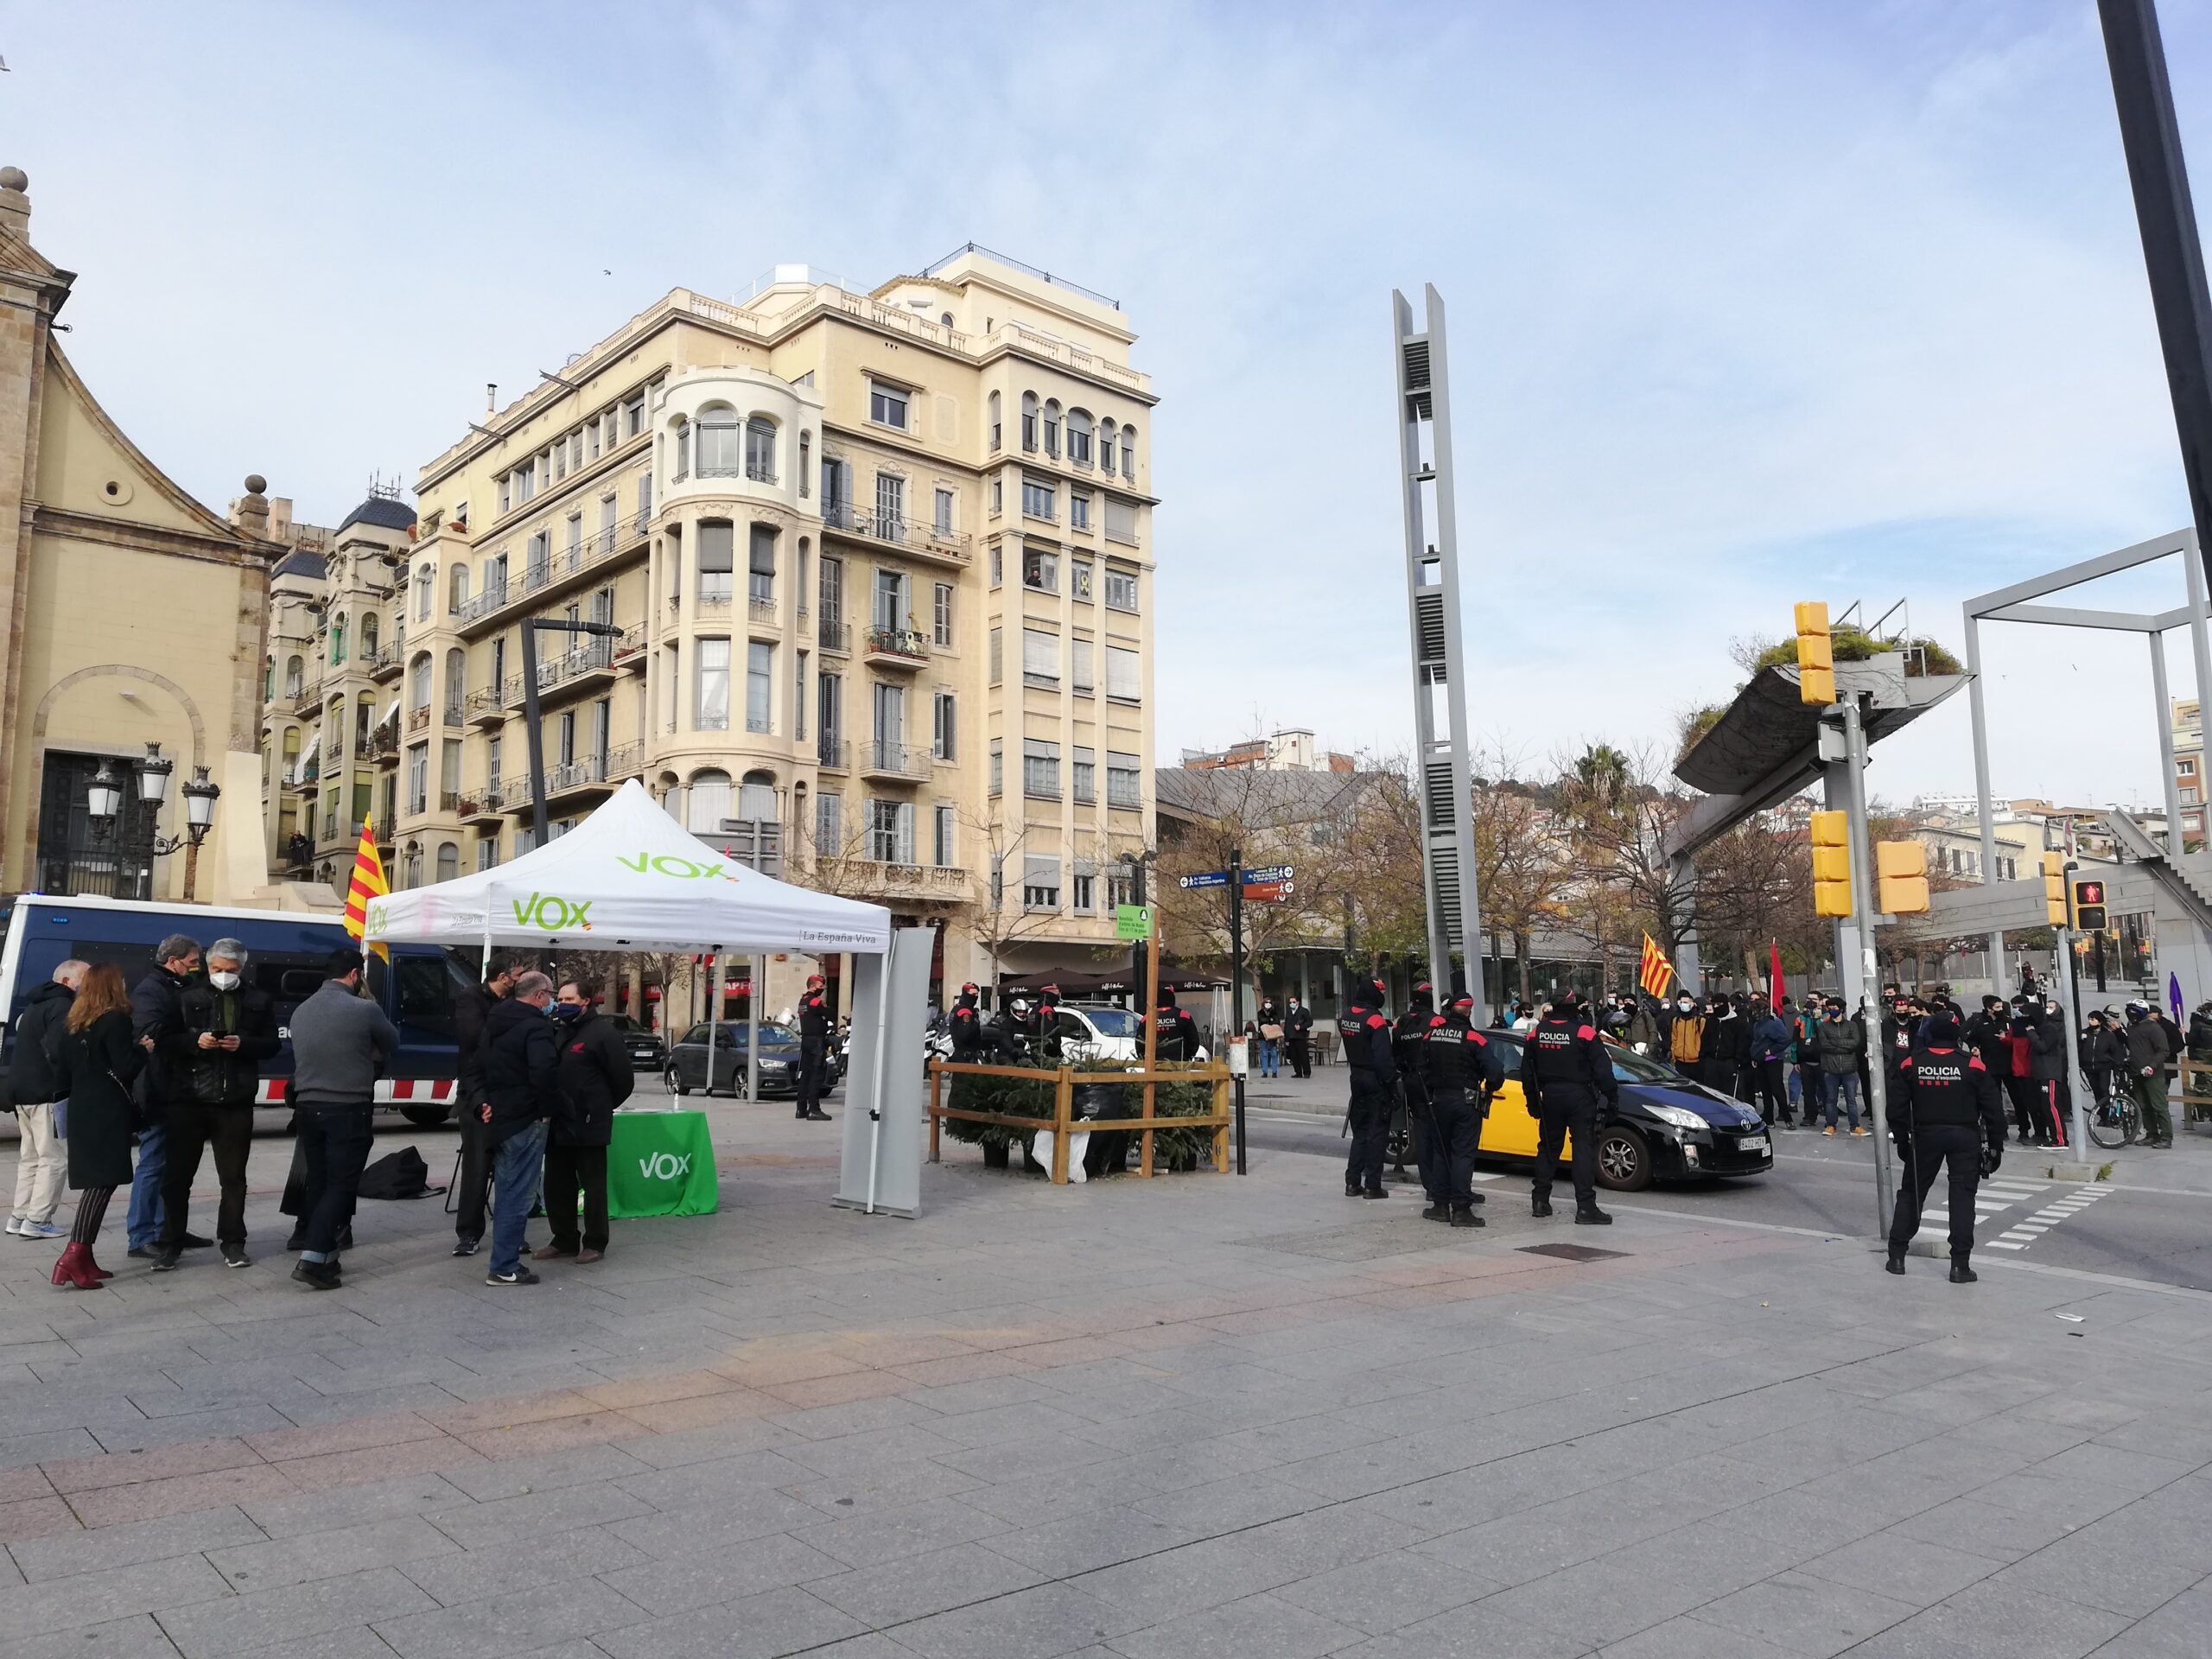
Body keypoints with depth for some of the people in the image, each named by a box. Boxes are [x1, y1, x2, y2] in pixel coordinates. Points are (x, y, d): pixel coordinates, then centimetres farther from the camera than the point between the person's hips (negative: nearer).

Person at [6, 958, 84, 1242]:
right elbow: (58, 1051, -23)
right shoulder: (62, 1007, -13)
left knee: (30, 1157, 17)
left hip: (21, 1090, 10)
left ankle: (20, 1217, 20)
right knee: (54, 1159, -6)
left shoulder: (36, 1005, 20)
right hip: (47, 1093, -10)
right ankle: (37, 1220, -7)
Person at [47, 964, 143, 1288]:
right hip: (109, 1112, -8)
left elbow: (61, 1073, 17)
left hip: (81, 1112, 8)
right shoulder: (115, 1020, -10)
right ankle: (74, 1257, -17)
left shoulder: (72, 1024, 15)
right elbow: (125, 1068, -15)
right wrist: (143, 1049, 1)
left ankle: (83, 1258, 11)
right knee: (103, 1181, -10)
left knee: (94, 1181, 11)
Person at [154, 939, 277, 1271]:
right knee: (178, 1175, 5)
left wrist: (243, 1044, -13)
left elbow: (271, 1044, 6)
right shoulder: (188, 996, 3)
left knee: (233, 1177, 9)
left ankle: (232, 1243, 19)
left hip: (236, 1101, 1)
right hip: (189, 1098, -1)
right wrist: (195, 1041, -18)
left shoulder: (259, 1001, 6)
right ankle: (170, 1243, 16)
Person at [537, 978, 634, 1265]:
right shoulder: (557, 1032, 12)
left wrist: (602, 1108, 2)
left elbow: (623, 1080, -9)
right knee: (556, 1186, 12)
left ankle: (595, 1243, 13)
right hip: (557, 1125, 7)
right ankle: (564, 1241, 25)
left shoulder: (603, 1033, -10)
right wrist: (551, 1109, 10)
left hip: (588, 1126, -7)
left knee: (593, 1186, 3)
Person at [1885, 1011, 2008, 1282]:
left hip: (1925, 1137, 2)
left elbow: (1897, 1107, 2)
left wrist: (1901, 1140, 12)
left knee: (1911, 1193, 12)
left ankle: (1896, 1256, 15)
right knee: (1962, 1197, 2)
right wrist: (1996, 1145, 4)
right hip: (1965, 1138, -1)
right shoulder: (1973, 1064, -7)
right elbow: (1993, 1108, -4)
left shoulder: (1911, 1063, -2)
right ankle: (1960, 1265, 0)